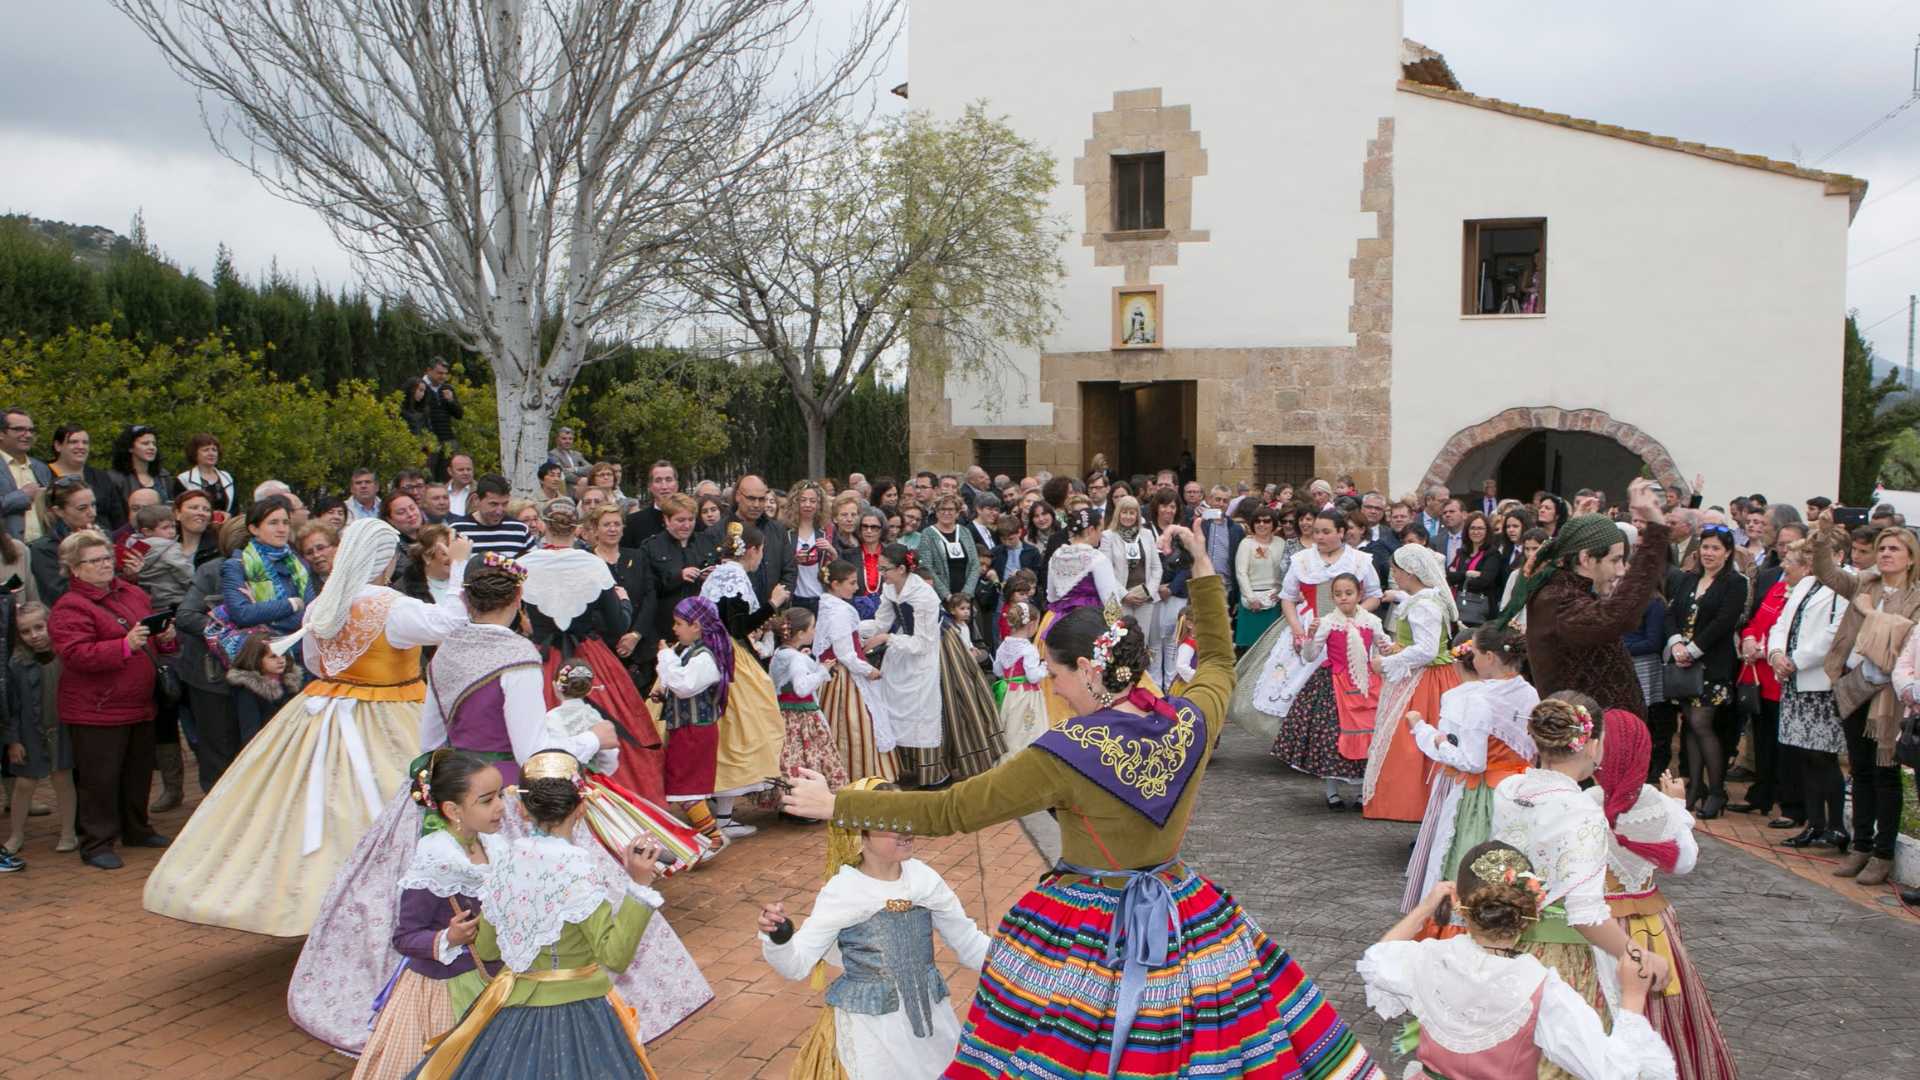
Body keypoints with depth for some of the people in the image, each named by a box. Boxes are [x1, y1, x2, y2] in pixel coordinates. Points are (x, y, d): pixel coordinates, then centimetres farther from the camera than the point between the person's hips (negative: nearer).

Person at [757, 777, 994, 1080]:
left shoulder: (924, 878, -5)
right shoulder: (842, 893, -15)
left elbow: (969, 943, 4)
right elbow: (798, 964, -14)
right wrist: (778, 938, -33)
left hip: (931, 1017, 4)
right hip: (869, 1026, -4)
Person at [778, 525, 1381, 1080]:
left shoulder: (1065, 756, -22)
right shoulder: (1191, 723, -8)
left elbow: (950, 811, -18)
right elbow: (1219, 660, 16)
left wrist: (839, 805, -9)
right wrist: (1203, 567, 20)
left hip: (1084, 936, -5)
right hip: (1181, 917, 5)